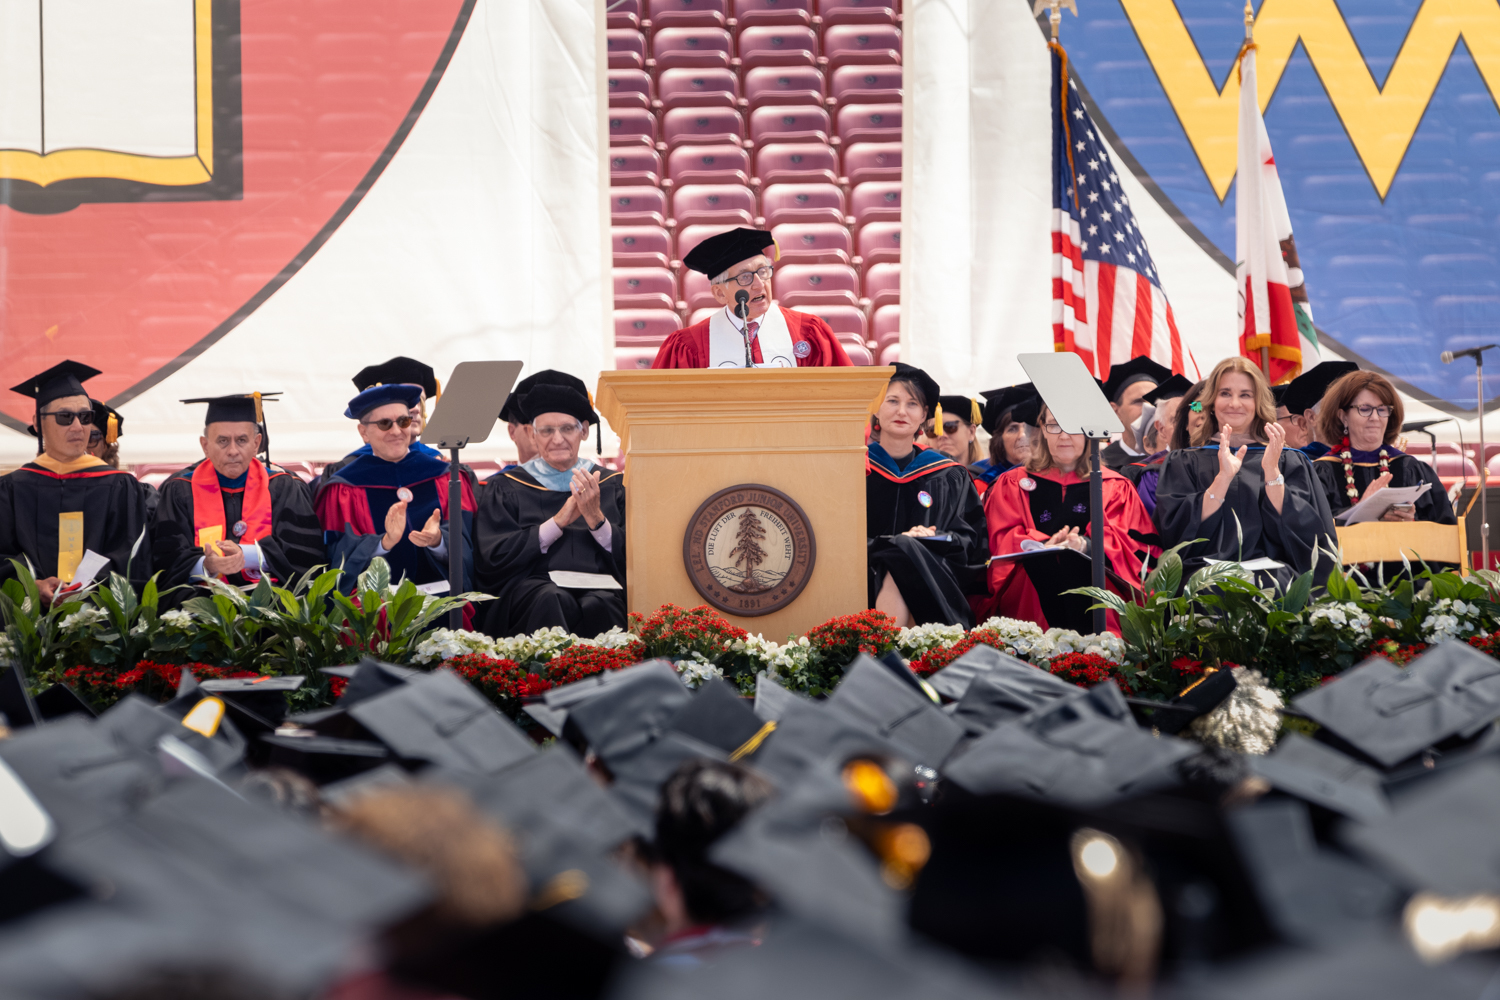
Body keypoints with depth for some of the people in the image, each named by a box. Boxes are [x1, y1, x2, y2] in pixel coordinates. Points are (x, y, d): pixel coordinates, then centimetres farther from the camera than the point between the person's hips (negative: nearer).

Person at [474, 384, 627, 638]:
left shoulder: (613, 485, 18)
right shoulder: (507, 489, 15)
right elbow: (492, 559, 0)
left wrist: (596, 518, -7)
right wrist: (558, 522, -6)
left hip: (598, 589, 1)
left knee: (598, 605, -35)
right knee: (553, 600, -36)